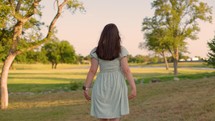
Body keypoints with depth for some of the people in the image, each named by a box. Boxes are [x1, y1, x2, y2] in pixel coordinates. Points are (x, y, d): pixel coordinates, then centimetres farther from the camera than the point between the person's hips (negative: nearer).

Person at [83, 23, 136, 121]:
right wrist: (133, 88, -8)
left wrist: (86, 88, 1)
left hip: (101, 87, 1)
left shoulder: (96, 51, 0)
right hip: (117, 85, -1)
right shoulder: (121, 50, -3)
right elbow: (126, 70, -9)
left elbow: (92, 71, -4)